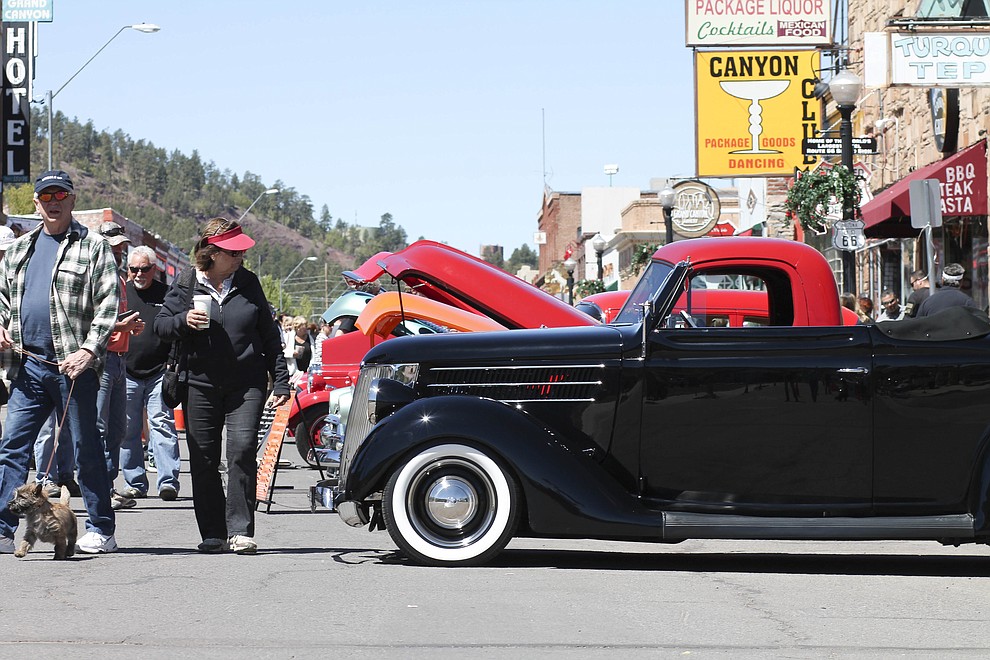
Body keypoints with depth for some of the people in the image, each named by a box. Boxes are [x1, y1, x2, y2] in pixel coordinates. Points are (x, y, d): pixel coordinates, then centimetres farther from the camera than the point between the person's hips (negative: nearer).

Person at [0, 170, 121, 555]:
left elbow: (108, 303, -7)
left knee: (86, 448, 2)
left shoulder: (93, 247, 0)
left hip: (73, 364, -5)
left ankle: (101, 530, 10)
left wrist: (89, 350, -18)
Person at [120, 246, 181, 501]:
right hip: (126, 373, 2)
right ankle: (135, 485, 11)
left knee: (162, 425, -10)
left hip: (159, 373, -2)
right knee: (128, 430, 4)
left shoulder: (167, 295, 6)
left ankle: (168, 481, -13)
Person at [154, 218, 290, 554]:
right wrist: (183, 321, -17)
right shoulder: (186, 284, 2)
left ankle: (240, 530, -10)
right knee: (204, 460, 2)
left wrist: (280, 380, 9)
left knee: (242, 450, -14)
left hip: (246, 384, 0)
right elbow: (160, 325, 5)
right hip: (200, 384, 0)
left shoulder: (248, 282, 6)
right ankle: (213, 535, 11)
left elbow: (268, 334, 12)